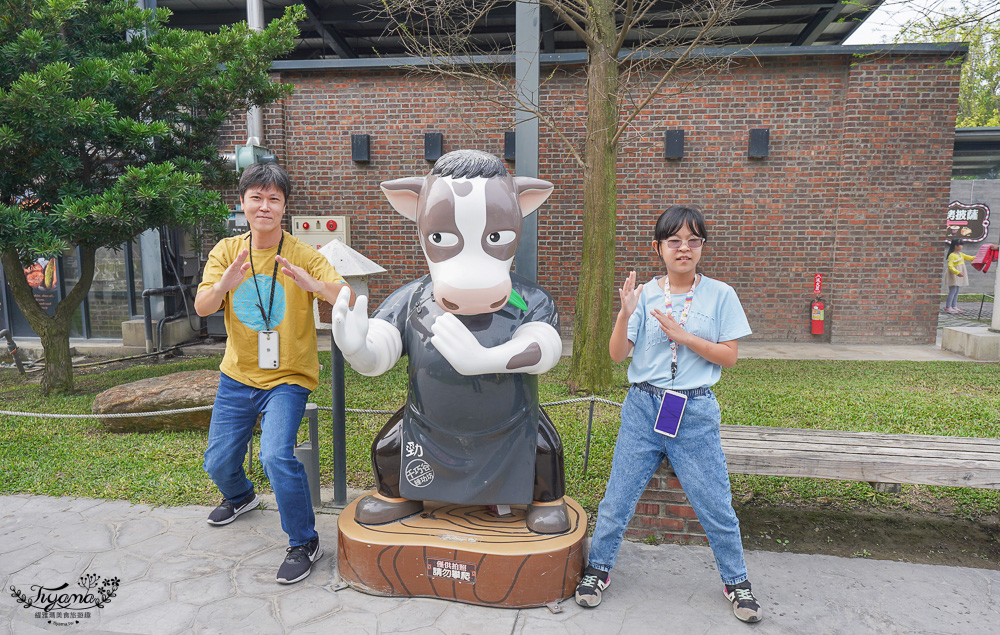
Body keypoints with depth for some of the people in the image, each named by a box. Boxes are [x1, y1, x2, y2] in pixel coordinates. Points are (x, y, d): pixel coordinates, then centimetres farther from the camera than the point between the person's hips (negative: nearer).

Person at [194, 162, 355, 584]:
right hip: (237, 376, 5)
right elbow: (202, 308, -12)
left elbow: (349, 300, -23)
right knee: (218, 463, 14)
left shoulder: (304, 255, -12)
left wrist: (314, 285, -43)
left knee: (276, 456, -23)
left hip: (287, 378, -4)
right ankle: (241, 497, 51)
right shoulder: (226, 251, -2)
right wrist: (224, 284, -34)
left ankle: (304, 542, -1)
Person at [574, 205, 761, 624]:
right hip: (643, 408, 1)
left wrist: (683, 335, -15)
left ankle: (736, 580, 32)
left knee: (715, 504, 7)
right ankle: (598, 568, 28)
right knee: (617, 497, 7)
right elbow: (617, 354, -4)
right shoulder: (645, 295, 0)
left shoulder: (720, 295, 0)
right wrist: (625, 314, -20)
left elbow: (728, 357, -3)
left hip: (695, 413, 0)